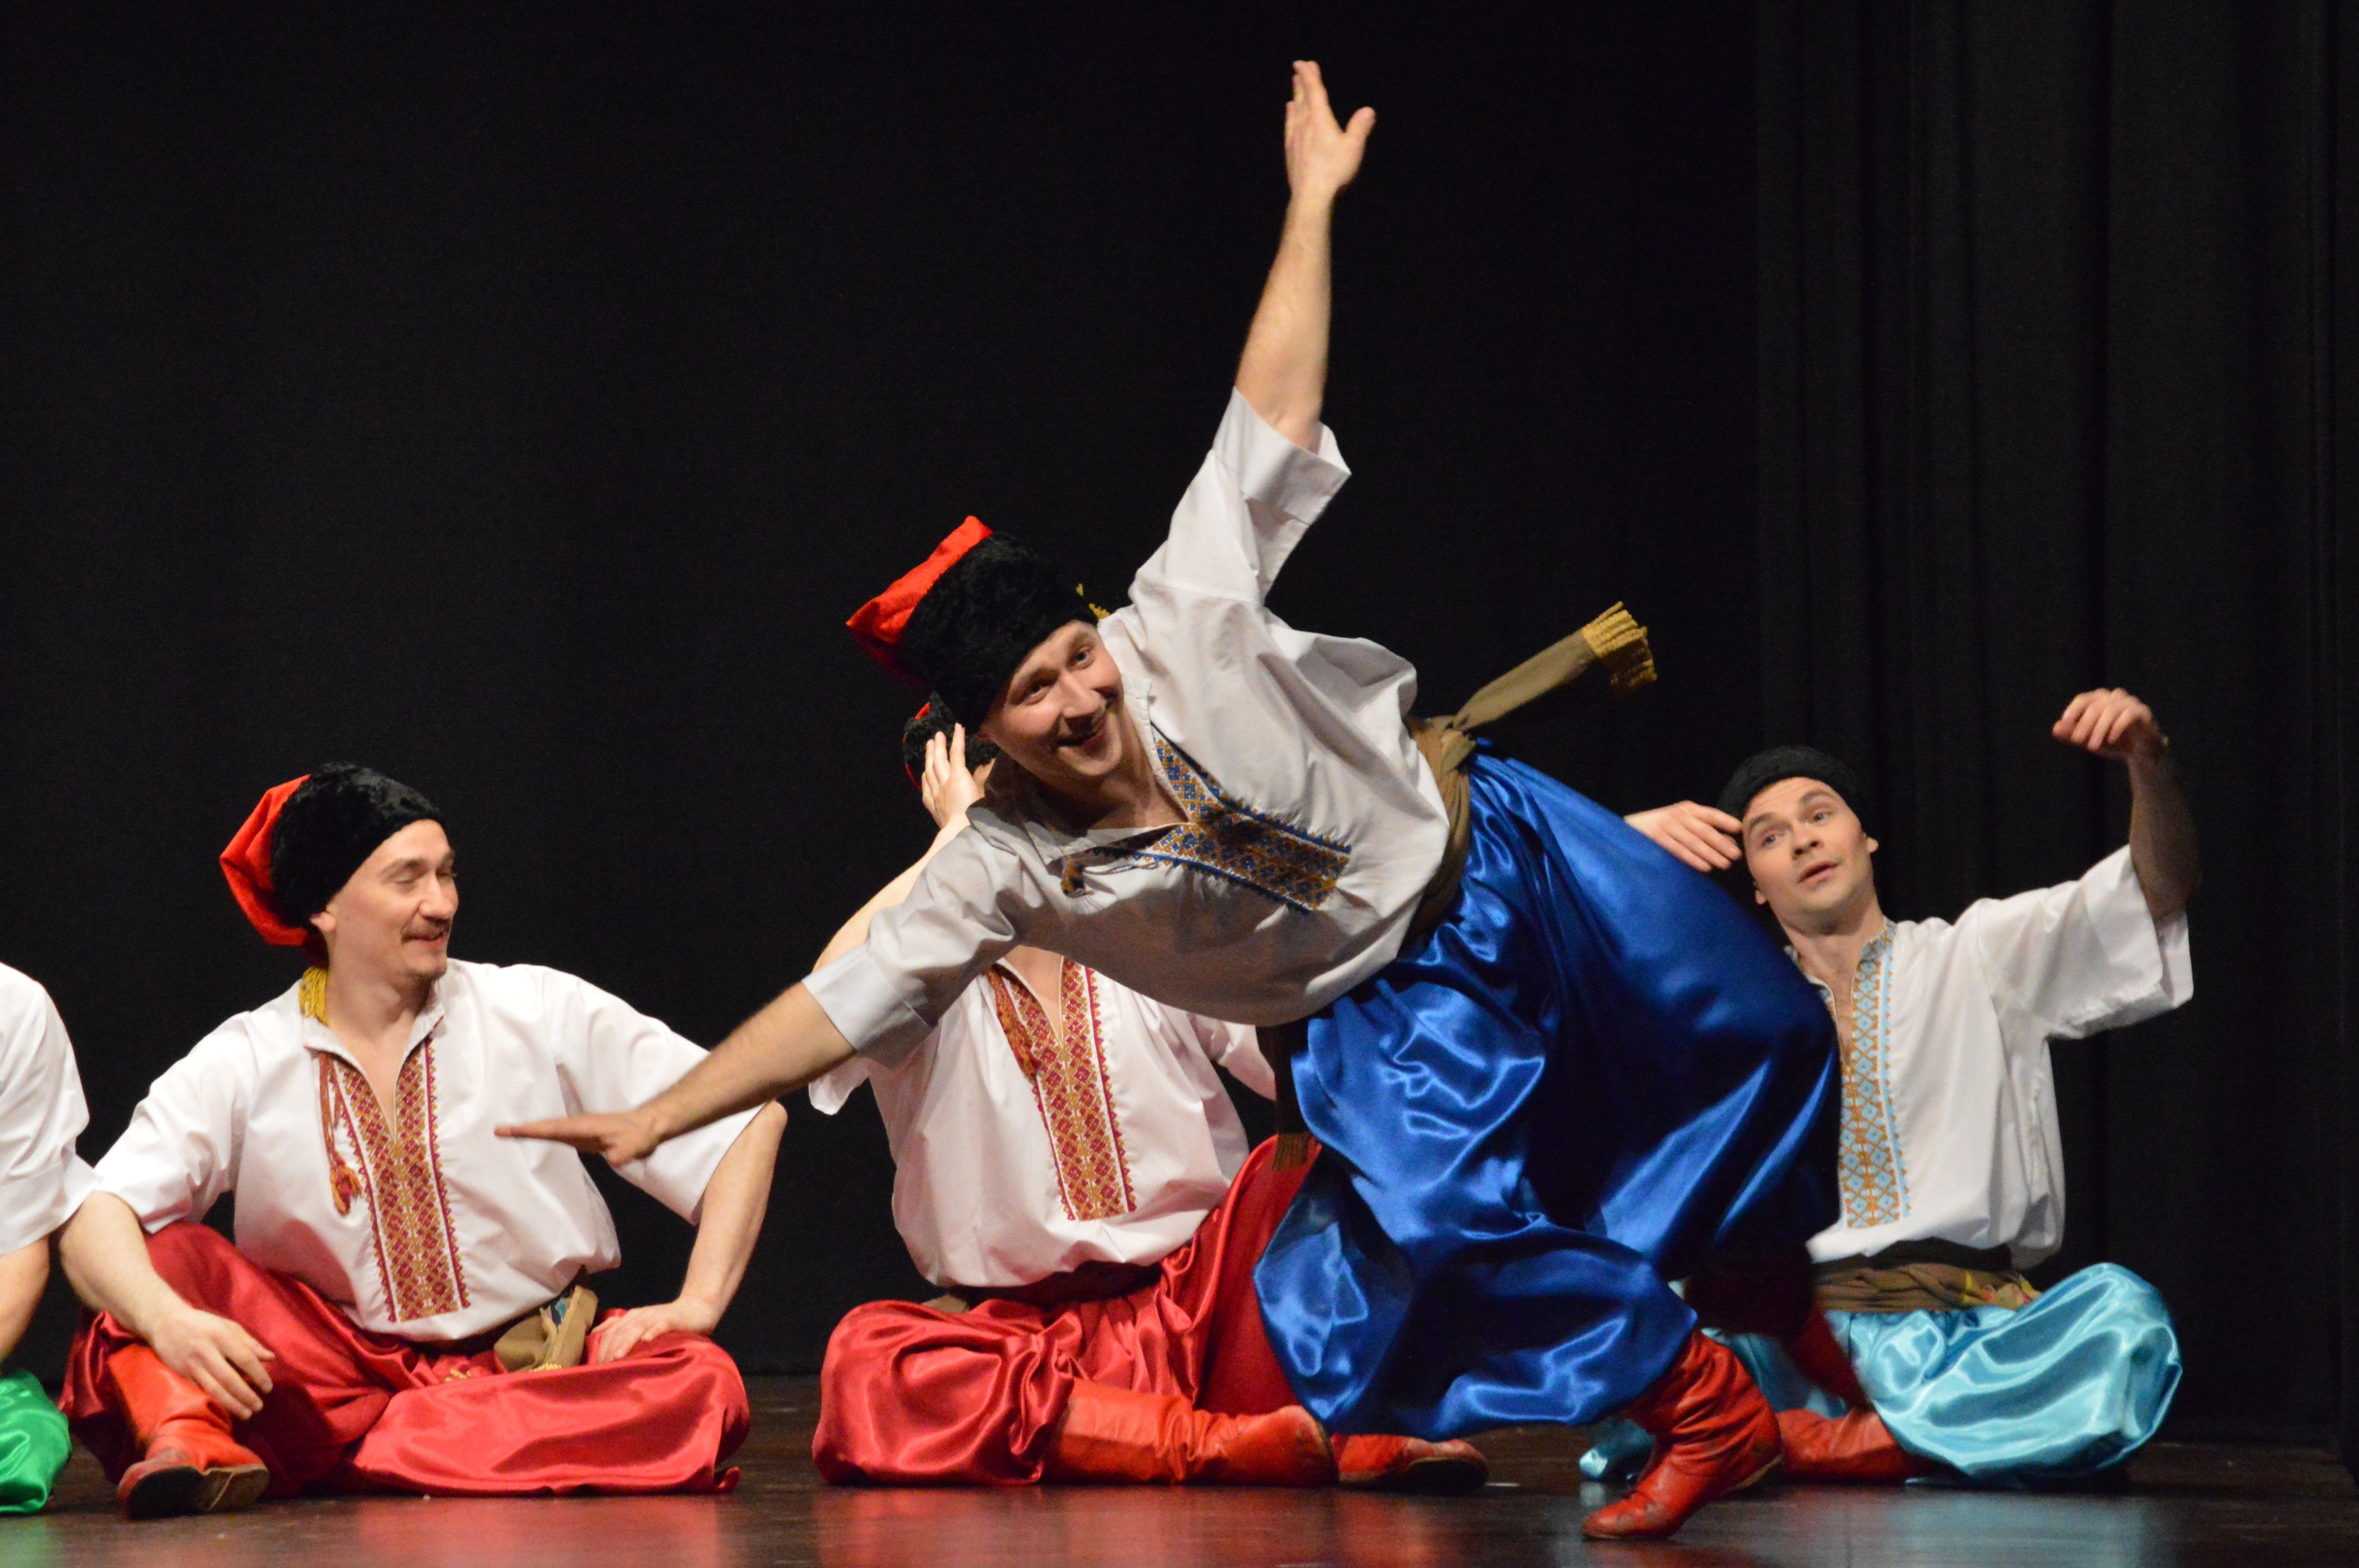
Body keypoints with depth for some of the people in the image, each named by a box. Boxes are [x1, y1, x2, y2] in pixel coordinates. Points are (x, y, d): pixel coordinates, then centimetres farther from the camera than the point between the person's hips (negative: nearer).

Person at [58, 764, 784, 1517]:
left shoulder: (543, 1012, 0)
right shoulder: (241, 1065, 0)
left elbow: (749, 1117, 1)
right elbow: (94, 1216, -12)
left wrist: (697, 1306, -11)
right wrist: (168, 1320, -34)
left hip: (531, 1370, 0)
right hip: (343, 1380, 1)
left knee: (703, 1386, -30)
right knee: (173, 1257, -15)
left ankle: (358, 1455, -31)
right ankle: (192, 1445, -42)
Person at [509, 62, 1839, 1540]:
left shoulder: (1186, 615, -20)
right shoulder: (1009, 866, -18)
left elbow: (1276, 414, -13)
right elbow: (851, 998, -18)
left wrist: (1311, 204, -12)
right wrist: (661, 1113, -24)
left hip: (1488, 850, 1)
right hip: (1387, 1013, 0)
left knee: (1747, 1039, 8)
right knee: (1441, 1214, -21)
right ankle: (1706, 1414, -4)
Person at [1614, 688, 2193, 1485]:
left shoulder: (1981, 956, 18)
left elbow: (2162, 890, 9)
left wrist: (2149, 761, -12)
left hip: (1974, 1328, 0)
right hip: (1795, 1340, 0)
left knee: (2121, 1312, -34)